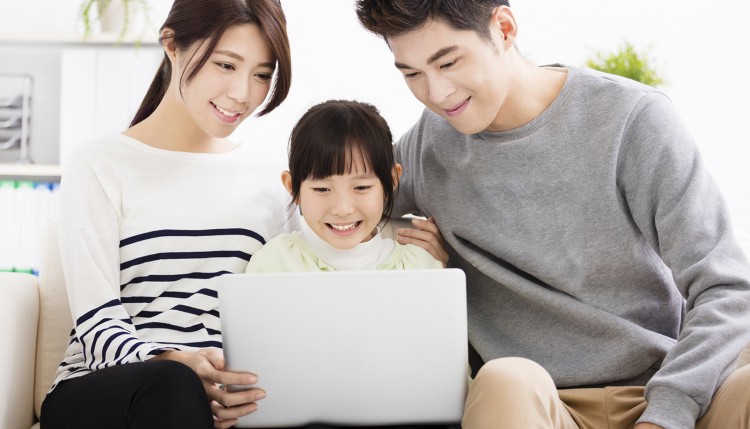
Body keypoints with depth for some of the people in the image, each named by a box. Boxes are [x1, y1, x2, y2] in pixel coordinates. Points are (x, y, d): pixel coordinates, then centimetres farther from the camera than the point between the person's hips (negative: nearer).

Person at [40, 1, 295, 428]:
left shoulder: (268, 180, 14)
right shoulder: (100, 167, 2)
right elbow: (98, 326, -8)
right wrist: (176, 364, -30)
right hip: (97, 390, -4)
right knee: (171, 385, -39)